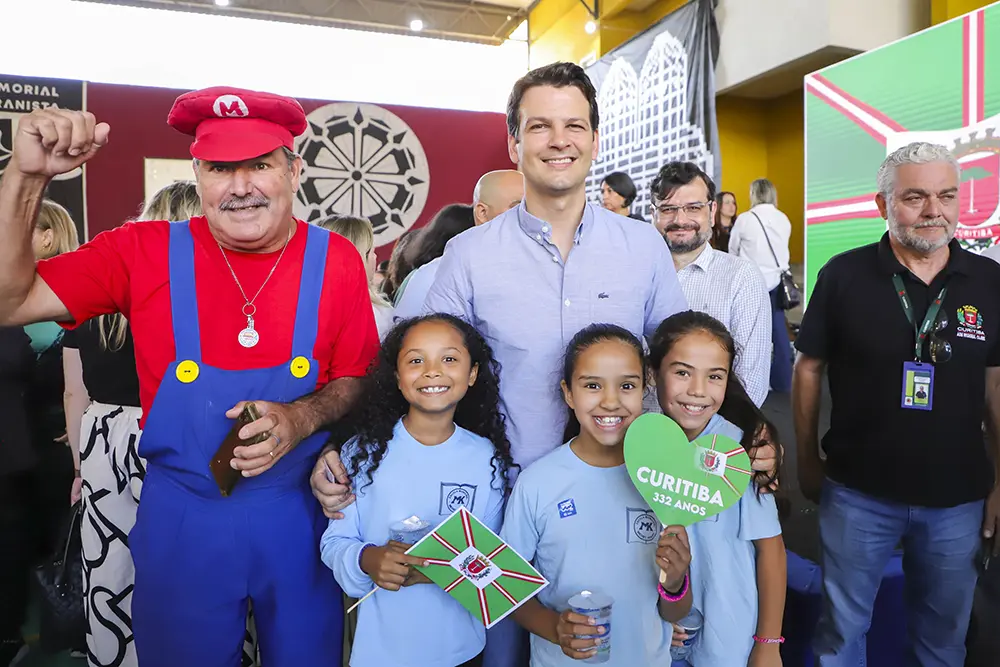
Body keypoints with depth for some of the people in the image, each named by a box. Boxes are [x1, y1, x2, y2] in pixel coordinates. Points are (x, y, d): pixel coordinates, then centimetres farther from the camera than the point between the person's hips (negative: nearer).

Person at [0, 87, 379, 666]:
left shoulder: (336, 261, -9)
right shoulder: (145, 252, -8)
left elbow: (358, 380, -2)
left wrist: (301, 418, -22)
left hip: (298, 513, 0)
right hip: (180, 517, 1)